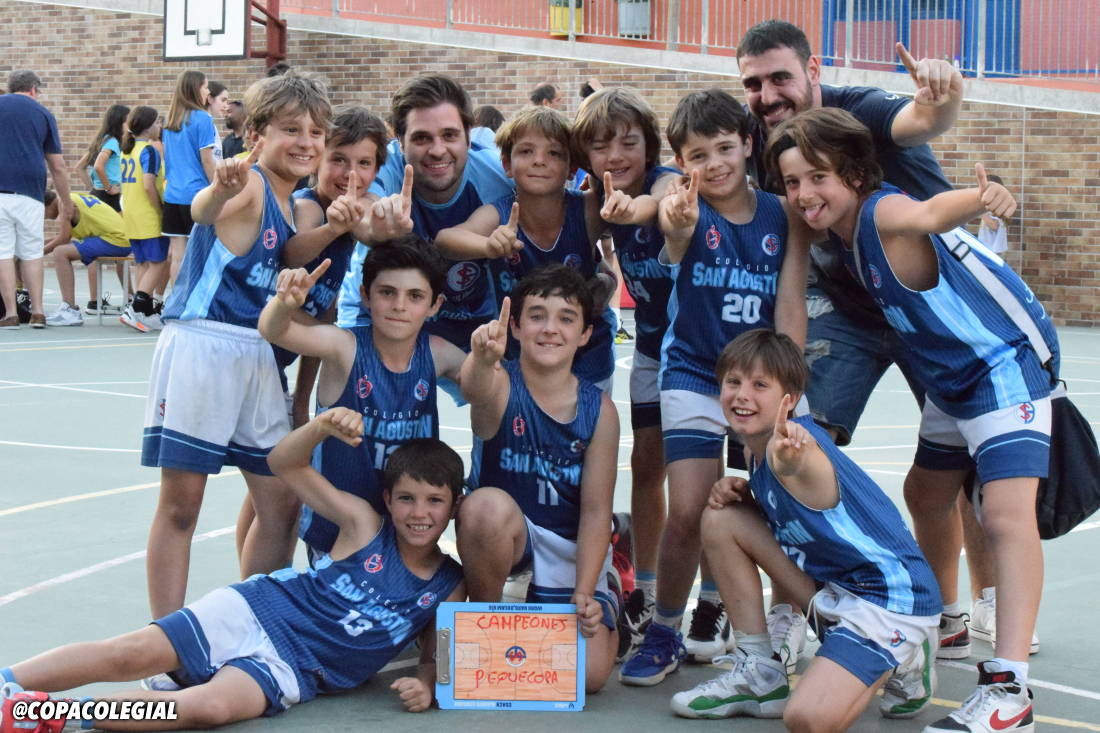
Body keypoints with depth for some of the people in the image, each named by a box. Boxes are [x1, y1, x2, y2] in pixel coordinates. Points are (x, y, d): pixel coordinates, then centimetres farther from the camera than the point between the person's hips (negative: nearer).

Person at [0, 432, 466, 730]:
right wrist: (324, 425, -24)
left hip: (292, 671, 0)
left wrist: (425, 683, -11)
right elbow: (284, 463, -2)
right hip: (257, 612, 0)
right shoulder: (365, 525, -1)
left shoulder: (449, 587, 4)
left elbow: (435, 651, 15)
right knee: (131, 653, -19)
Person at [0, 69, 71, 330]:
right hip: (30, 192, 1)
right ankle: (37, 312, 7)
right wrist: (66, 203, 20)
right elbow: (58, 166, 11)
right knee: (32, 253, 11)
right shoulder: (43, 114, 10)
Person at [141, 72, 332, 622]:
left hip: (258, 357, 8)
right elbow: (202, 211, -32)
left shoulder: (298, 205, 13)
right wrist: (220, 190, -58)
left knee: (283, 504, 8)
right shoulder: (249, 185, -10)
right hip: (200, 345, -8)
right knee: (180, 504, -1)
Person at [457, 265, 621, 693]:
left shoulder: (599, 410, -8)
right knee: (487, 505, -36)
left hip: (572, 550, 2)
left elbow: (596, 511, -9)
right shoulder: (502, 386, -14)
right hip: (505, 533, -1)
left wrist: (584, 595, -20)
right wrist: (482, 360, -66)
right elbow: (476, 392, -41)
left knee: (588, 674, -13)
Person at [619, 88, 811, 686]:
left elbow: (790, 304, -4)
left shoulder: (784, 215, -2)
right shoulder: (687, 208, -9)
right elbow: (672, 223, -35)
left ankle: (714, 604, 24)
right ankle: (664, 632, 11)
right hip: (694, 374, -2)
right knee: (687, 511, -12)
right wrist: (678, 223, -59)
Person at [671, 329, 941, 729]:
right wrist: (738, 490, -1)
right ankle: (760, 675, 9)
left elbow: (799, 460, -49)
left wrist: (788, 454, -72)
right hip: (831, 590, 9)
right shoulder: (758, 450, 4)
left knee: (808, 718, -27)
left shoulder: (795, 441, -23)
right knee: (721, 519, 2)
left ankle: (901, 664, 4)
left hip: (894, 597, -9)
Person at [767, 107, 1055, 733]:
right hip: (951, 375, 10)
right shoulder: (839, 225, -2)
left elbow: (931, 212, -51)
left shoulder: (886, 213, -27)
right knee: (926, 492, 24)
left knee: (1006, 511, -23)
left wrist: (983, 198, -69)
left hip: (1008, 359, -10)